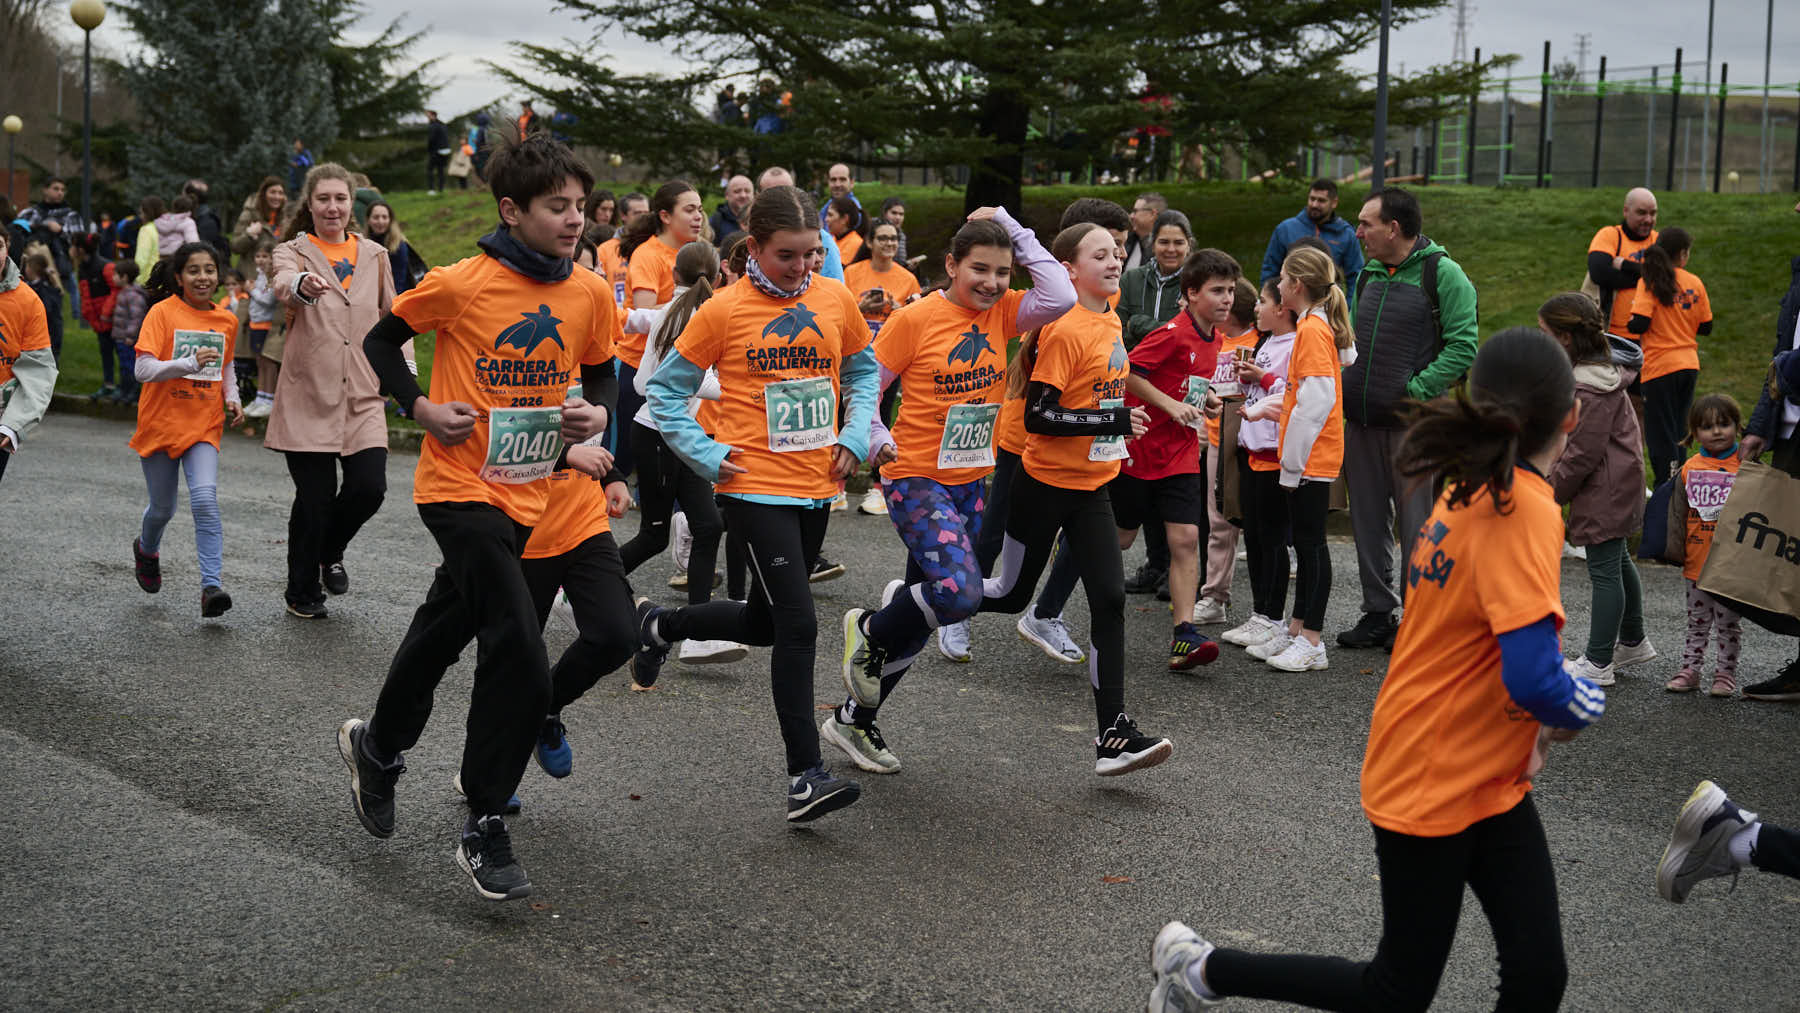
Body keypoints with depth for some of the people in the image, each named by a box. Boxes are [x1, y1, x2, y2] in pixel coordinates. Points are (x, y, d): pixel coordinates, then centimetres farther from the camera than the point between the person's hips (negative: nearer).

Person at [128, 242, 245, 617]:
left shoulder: (227, 321, 5)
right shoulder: (163, 312, -9)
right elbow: (143, 369, -17)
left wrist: (231, 398, 5)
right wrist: (191, 363, -30)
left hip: (203, 426, 2)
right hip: (161, 423, -2)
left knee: (205, 499, -19)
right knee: (163, 507, 11)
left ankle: (212, 585, -18)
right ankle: (146, 548, 46)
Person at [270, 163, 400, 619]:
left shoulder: (374, 255, 12)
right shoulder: (292, 252, 1)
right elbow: (284, 286, -24)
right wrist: (304, 286, -47)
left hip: (362, 396, 3)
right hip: (308, 395, -3)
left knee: (369, 487, -10)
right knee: (315, 498, -2)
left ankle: (331, 552, 23)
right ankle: (302, 591, 20)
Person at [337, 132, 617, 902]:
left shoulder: (589, 295, 0)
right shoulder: (460, 284, -12)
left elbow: (601, 372, 16)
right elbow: (382, 340, 2)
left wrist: (597, 413, -5)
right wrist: (421, 408, -11)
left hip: (526, 494, 6)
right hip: (461, 486, -6)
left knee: (447, 630, 23)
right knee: (519, 655, -16)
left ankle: (376, 748, 49)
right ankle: (485, 829, -2)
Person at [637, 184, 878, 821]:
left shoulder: (835, 300, 4)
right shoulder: (724, 311, -7)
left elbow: (864, 368, 19)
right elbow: (666, 390, 1)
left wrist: (855, 435, 4)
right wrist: (708, 455, -9)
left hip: (816, 487, 6)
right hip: (756, 487, -5)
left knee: (764, 623, 16)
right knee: (798, 625, -13)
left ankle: (660, 625, 43)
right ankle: (805, 777, -6)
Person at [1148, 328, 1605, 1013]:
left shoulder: (1473, 490, 1)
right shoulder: (1525, 512, -24)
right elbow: (1535, 679, -31)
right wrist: (1585, 705, -9)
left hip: (1492, 783, 8)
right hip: (1430, 788, -8)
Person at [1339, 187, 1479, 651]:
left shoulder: (1443, 274, -7)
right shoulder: (1368, 276, 15)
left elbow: (1463, 347, -13)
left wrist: (1415, 391, -17)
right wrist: (1345, 387, 8)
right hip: (1361, 421, 7)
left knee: (1417, 525, -2)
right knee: (1368, 521, 11)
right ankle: (1377, 612, 21)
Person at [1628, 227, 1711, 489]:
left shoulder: (1650, 281, -10)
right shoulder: (1694, 283, 2)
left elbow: (1639, 324, -19)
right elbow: (1706, 327, 8)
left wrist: (1628, 324, 2)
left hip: (1661, 367, -5)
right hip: (1689, 364, 5)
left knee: (1660, 435, 0)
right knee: (1678, 431, 17)